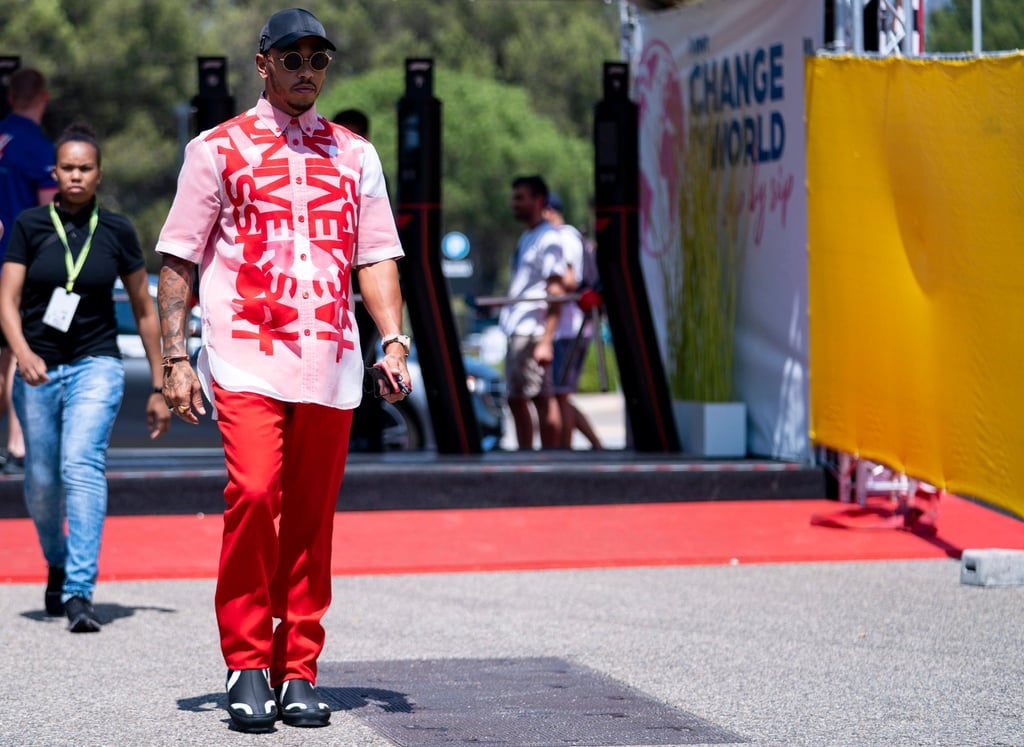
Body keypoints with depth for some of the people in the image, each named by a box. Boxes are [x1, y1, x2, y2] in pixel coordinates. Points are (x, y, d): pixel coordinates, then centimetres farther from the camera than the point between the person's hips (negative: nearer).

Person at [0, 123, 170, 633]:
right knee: (41, 481, 8)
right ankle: (57, 564, 39)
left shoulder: (116, 231, 2)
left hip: (95, 365, -1)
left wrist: (159, 387, 10)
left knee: (82, 465, -21)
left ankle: (79, 592, -25)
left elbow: (144, 310, 10)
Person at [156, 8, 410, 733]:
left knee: (312, 517, 2)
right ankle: (247, 664, -8)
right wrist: (175, 358, -2)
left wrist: (393, 340, -1)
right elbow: (178, 259, 6)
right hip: (246, 356, -3)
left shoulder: (355, 154, 16)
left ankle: (298, 671, 10)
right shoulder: (218, 148, 7)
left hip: (330, 360, 3)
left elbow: (376, 254, 14)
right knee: (253, 491, -19)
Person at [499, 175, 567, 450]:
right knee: (516, 399, 10)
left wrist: (546, 341, -21)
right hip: (516, 332, 10)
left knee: (542, 398, -8)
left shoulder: (548, 239, -8)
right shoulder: (526, 239, 20)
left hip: (534, 333, -10)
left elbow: (556, 293, -15)